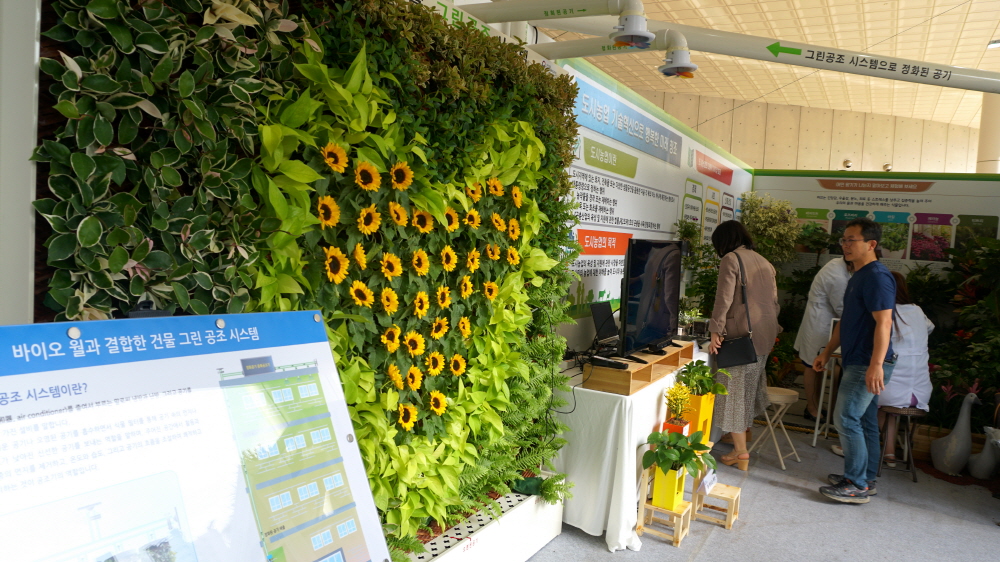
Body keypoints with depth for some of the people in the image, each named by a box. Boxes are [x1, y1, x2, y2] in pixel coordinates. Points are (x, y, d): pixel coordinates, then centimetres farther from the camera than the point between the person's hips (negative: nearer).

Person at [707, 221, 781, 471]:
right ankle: (741, 433, 34)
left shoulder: (731, 259, -7)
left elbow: (724, 298, -15)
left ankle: (740, 452, 4)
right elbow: (774, 300, 17)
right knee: (750, 384, 20)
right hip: (765, 334, 8)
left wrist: (716, 332, -12)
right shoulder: (764, 262, 15)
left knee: (735, 387, 0)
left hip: (742, 334, -8)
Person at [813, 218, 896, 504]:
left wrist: (876, 365, -30)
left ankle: (856, 486, 1)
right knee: (864, 421, 15)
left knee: (846, 419, -8)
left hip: (868, 364, -10)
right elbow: (846, 322, 22)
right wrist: (826, 352, 22)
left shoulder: (877, 276, -15)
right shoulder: (858, 276, 17)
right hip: (858, 362, 10)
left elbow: (883, 323, -24)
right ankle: (865, 479, 25)